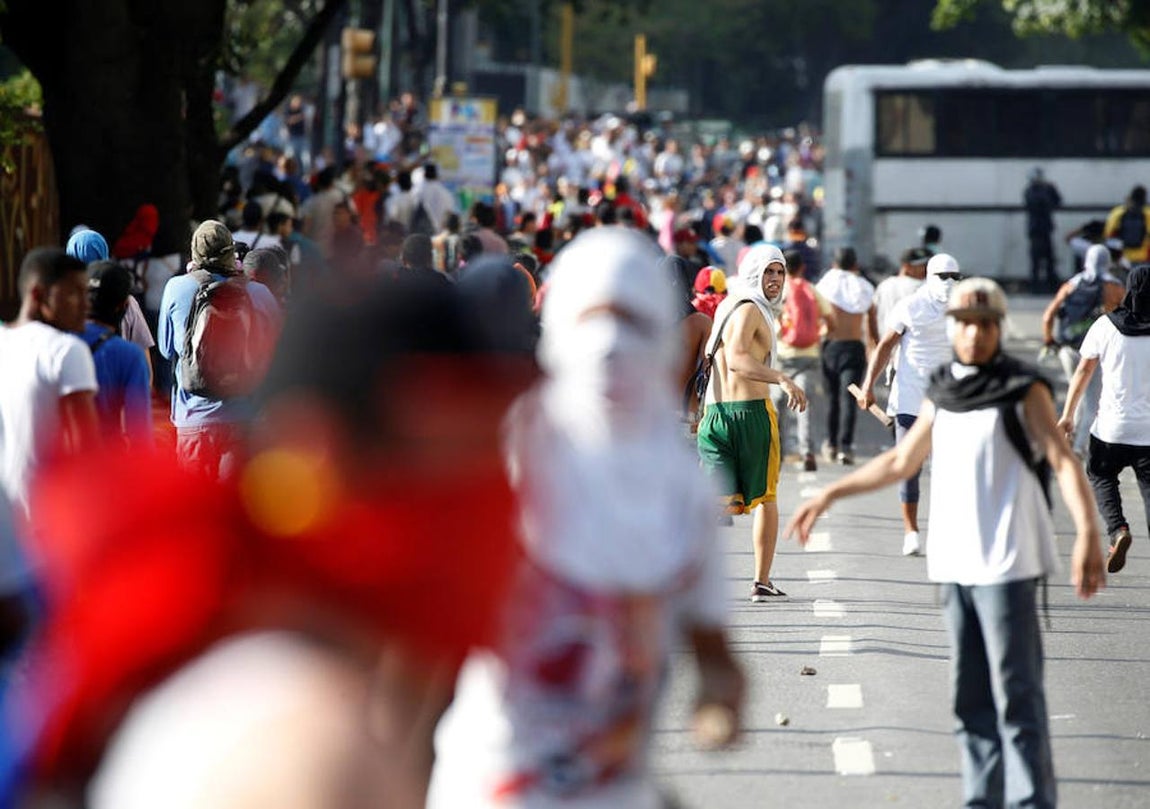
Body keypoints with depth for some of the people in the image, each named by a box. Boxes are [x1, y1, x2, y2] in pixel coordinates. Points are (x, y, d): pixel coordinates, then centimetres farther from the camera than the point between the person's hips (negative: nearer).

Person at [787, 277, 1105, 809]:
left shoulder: (1023, 390, -3)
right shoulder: (942, 393, 14)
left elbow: (1064, 462, -12)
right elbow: (900, 461, 26)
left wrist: (1087, 533, -25)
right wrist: (830, 495, 25)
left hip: (1005, 564, -6)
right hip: (954, 563, 6)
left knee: (1016, 695, -9)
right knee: (969, 698, 9)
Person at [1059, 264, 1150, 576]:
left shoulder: (1106, 326, -5)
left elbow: (1084, 371, 0)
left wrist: (1068, 414, 7)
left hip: (1112, 425, 0)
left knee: (1100, 475, 20)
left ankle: (1117, 530, -3)